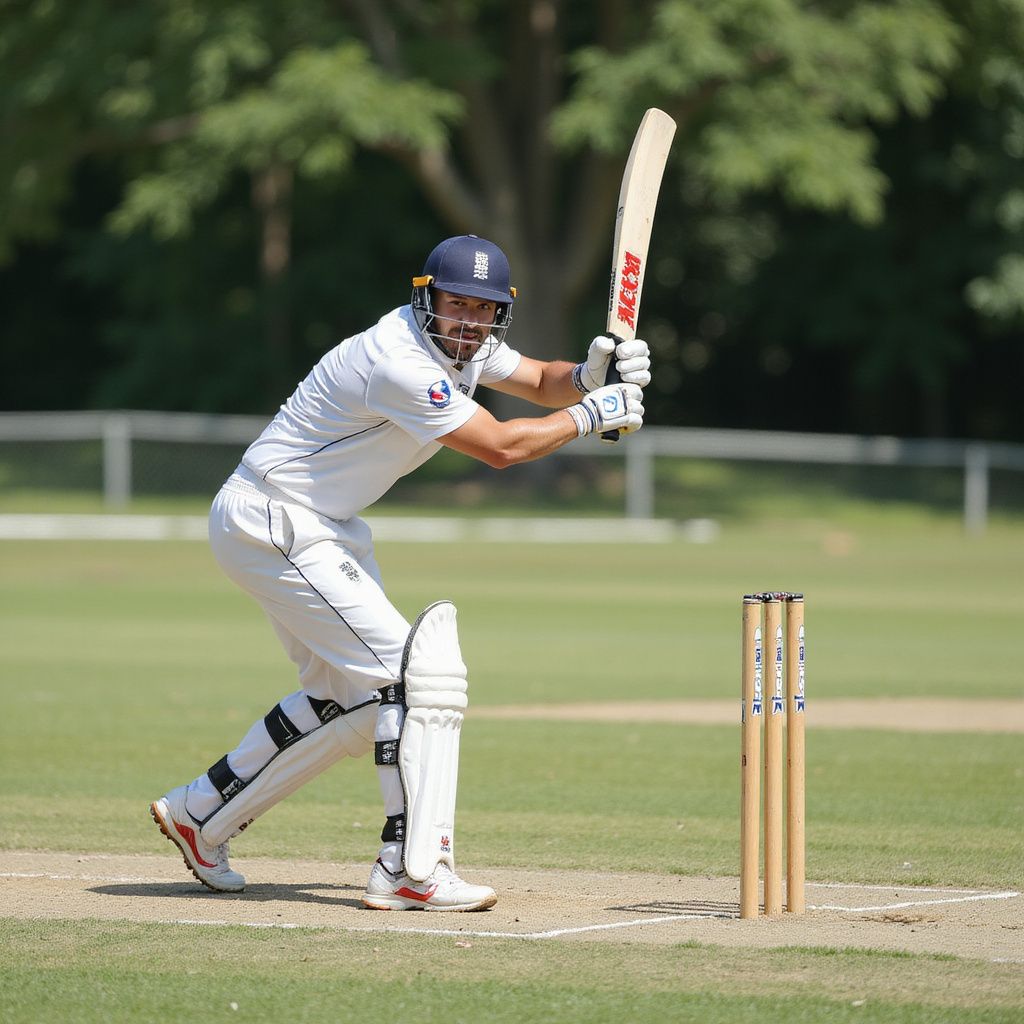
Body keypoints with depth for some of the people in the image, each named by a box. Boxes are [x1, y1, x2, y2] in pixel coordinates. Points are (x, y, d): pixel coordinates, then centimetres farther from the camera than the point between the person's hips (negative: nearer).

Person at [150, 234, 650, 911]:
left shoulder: (466, 347, 3)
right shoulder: (400, 362, -26)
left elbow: (541, 381, 14)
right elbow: (500, 448, -24)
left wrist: (588, 374, -9)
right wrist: (592, 413, -15)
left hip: (329, 529, 11)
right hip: (271, 524, -11)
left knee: (352, 694, 18)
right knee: (419, 671, -17)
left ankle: (201, 814, 27)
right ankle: (412, 872, -19)